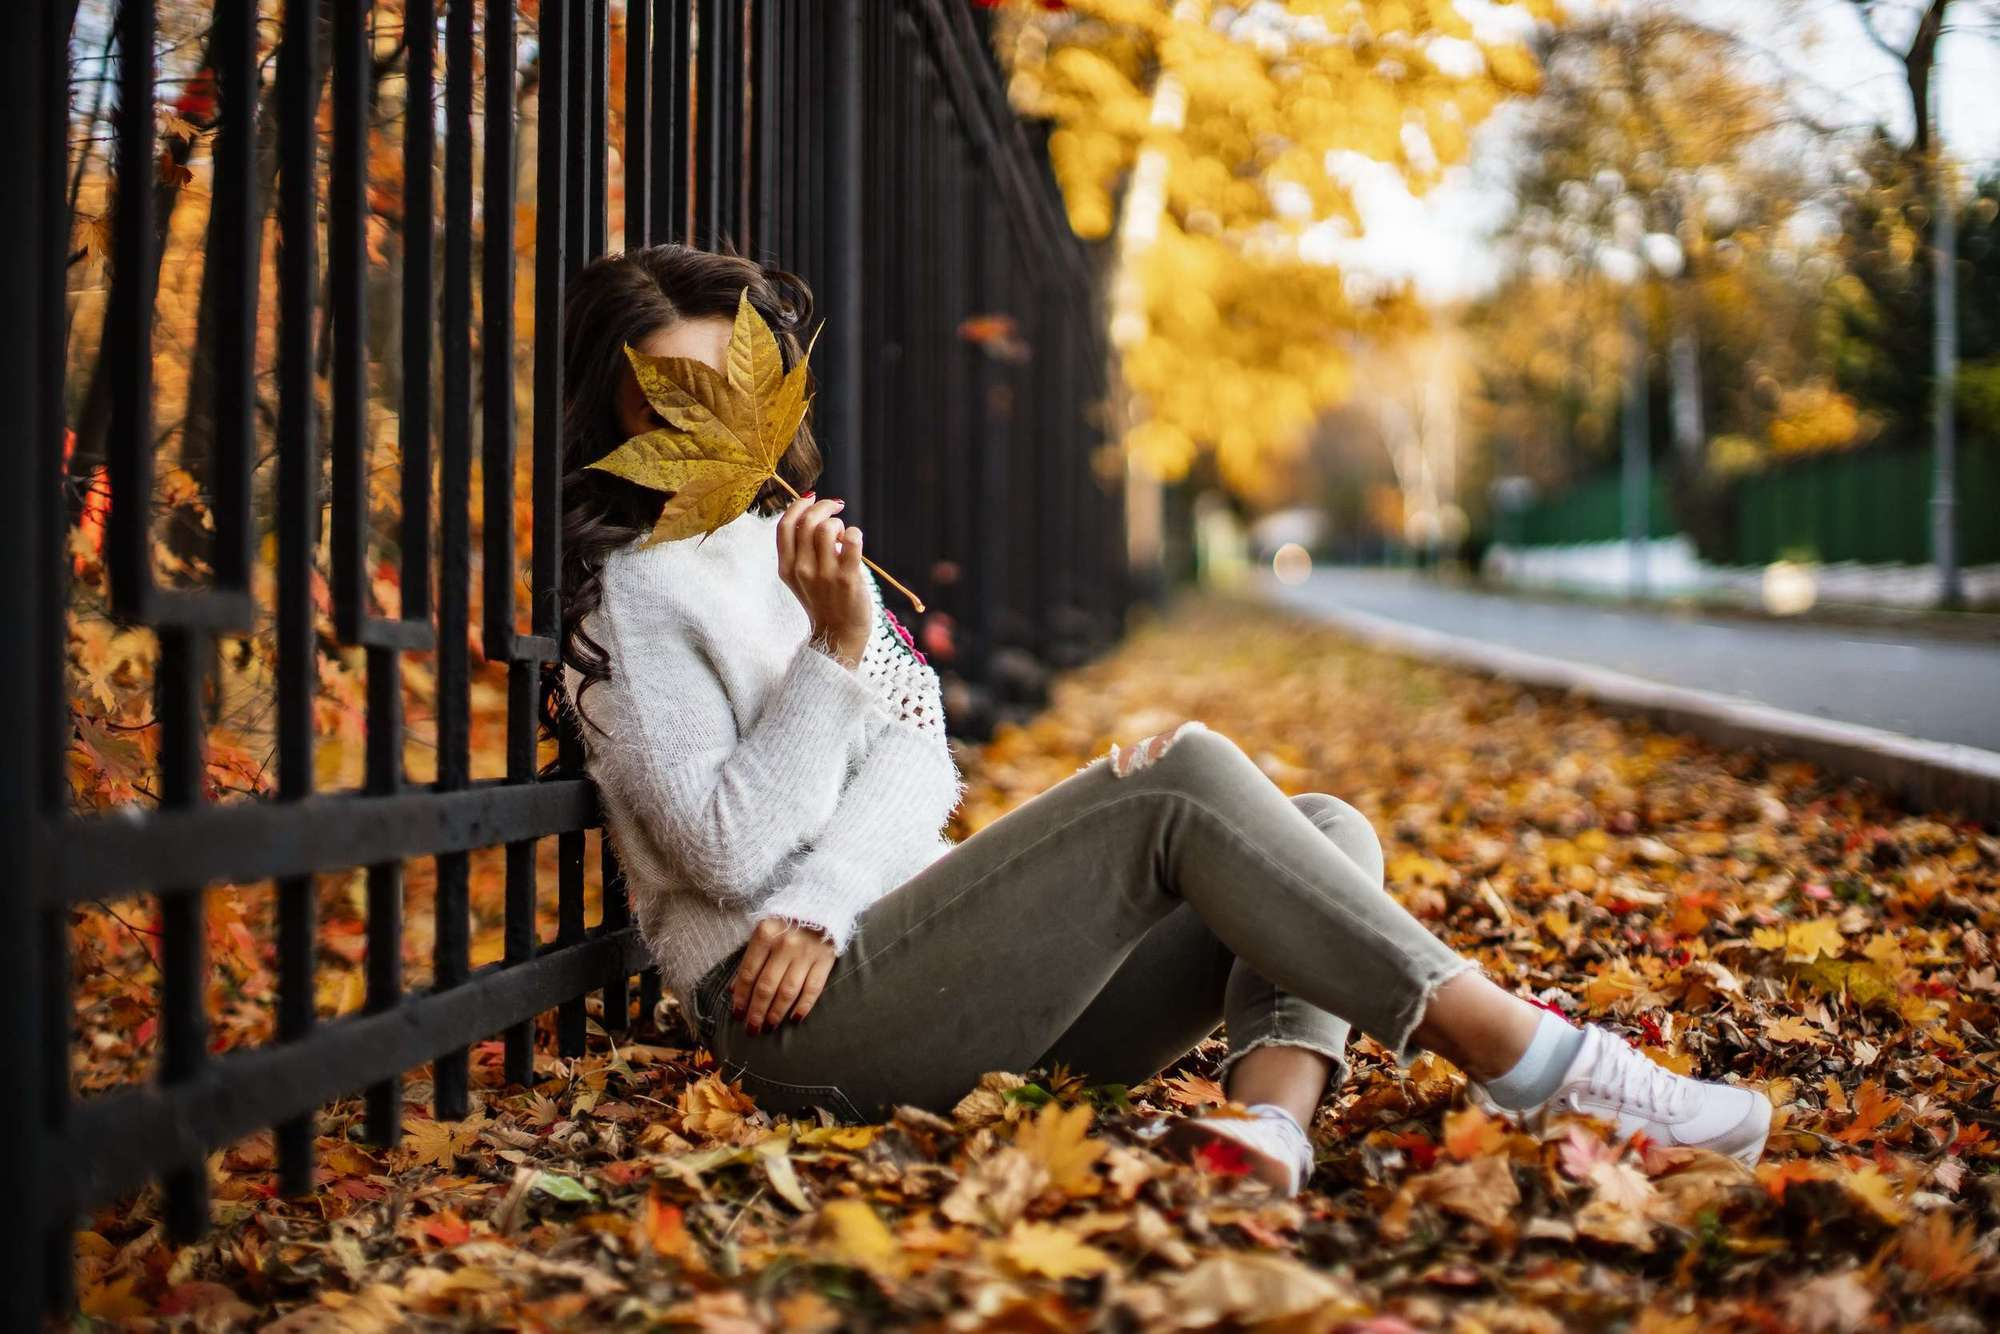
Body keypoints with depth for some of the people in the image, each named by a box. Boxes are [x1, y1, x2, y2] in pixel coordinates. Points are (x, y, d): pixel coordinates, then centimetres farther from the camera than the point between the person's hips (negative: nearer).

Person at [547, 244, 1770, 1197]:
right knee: (1183, 779, -24)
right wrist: (836, 653, -19)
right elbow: (728, 852, -13)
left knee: (1330, 831, -5)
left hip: (905, 953, 8)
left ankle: (1269, 1122, -35)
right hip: (806, 1019, -8)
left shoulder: (796, 542, 21)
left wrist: (820, 901, -13)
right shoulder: (628, 598, -1)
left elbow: (919, 760, 6)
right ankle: (1530, 1062, -26)